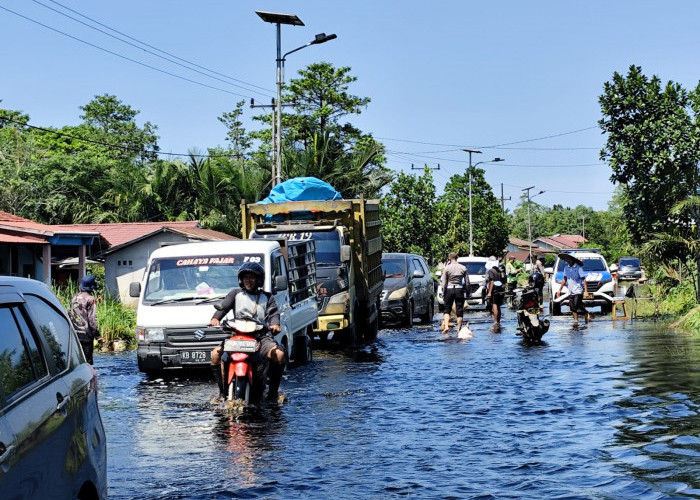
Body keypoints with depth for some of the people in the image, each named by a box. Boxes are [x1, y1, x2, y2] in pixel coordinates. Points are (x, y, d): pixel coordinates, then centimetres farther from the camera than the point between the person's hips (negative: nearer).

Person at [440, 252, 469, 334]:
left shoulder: (447, 268, -4)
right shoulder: (463, 268, 0)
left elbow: (444, 283, -4)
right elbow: (467, 282, 2)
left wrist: (443, 294, 3)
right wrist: (467, 292, 11)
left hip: (449, 290, -1)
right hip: (459, 290, 1)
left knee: (447, 310, 9)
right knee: (459, 311, 6)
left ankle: (446, 326, -9)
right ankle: (459, 329, 7)